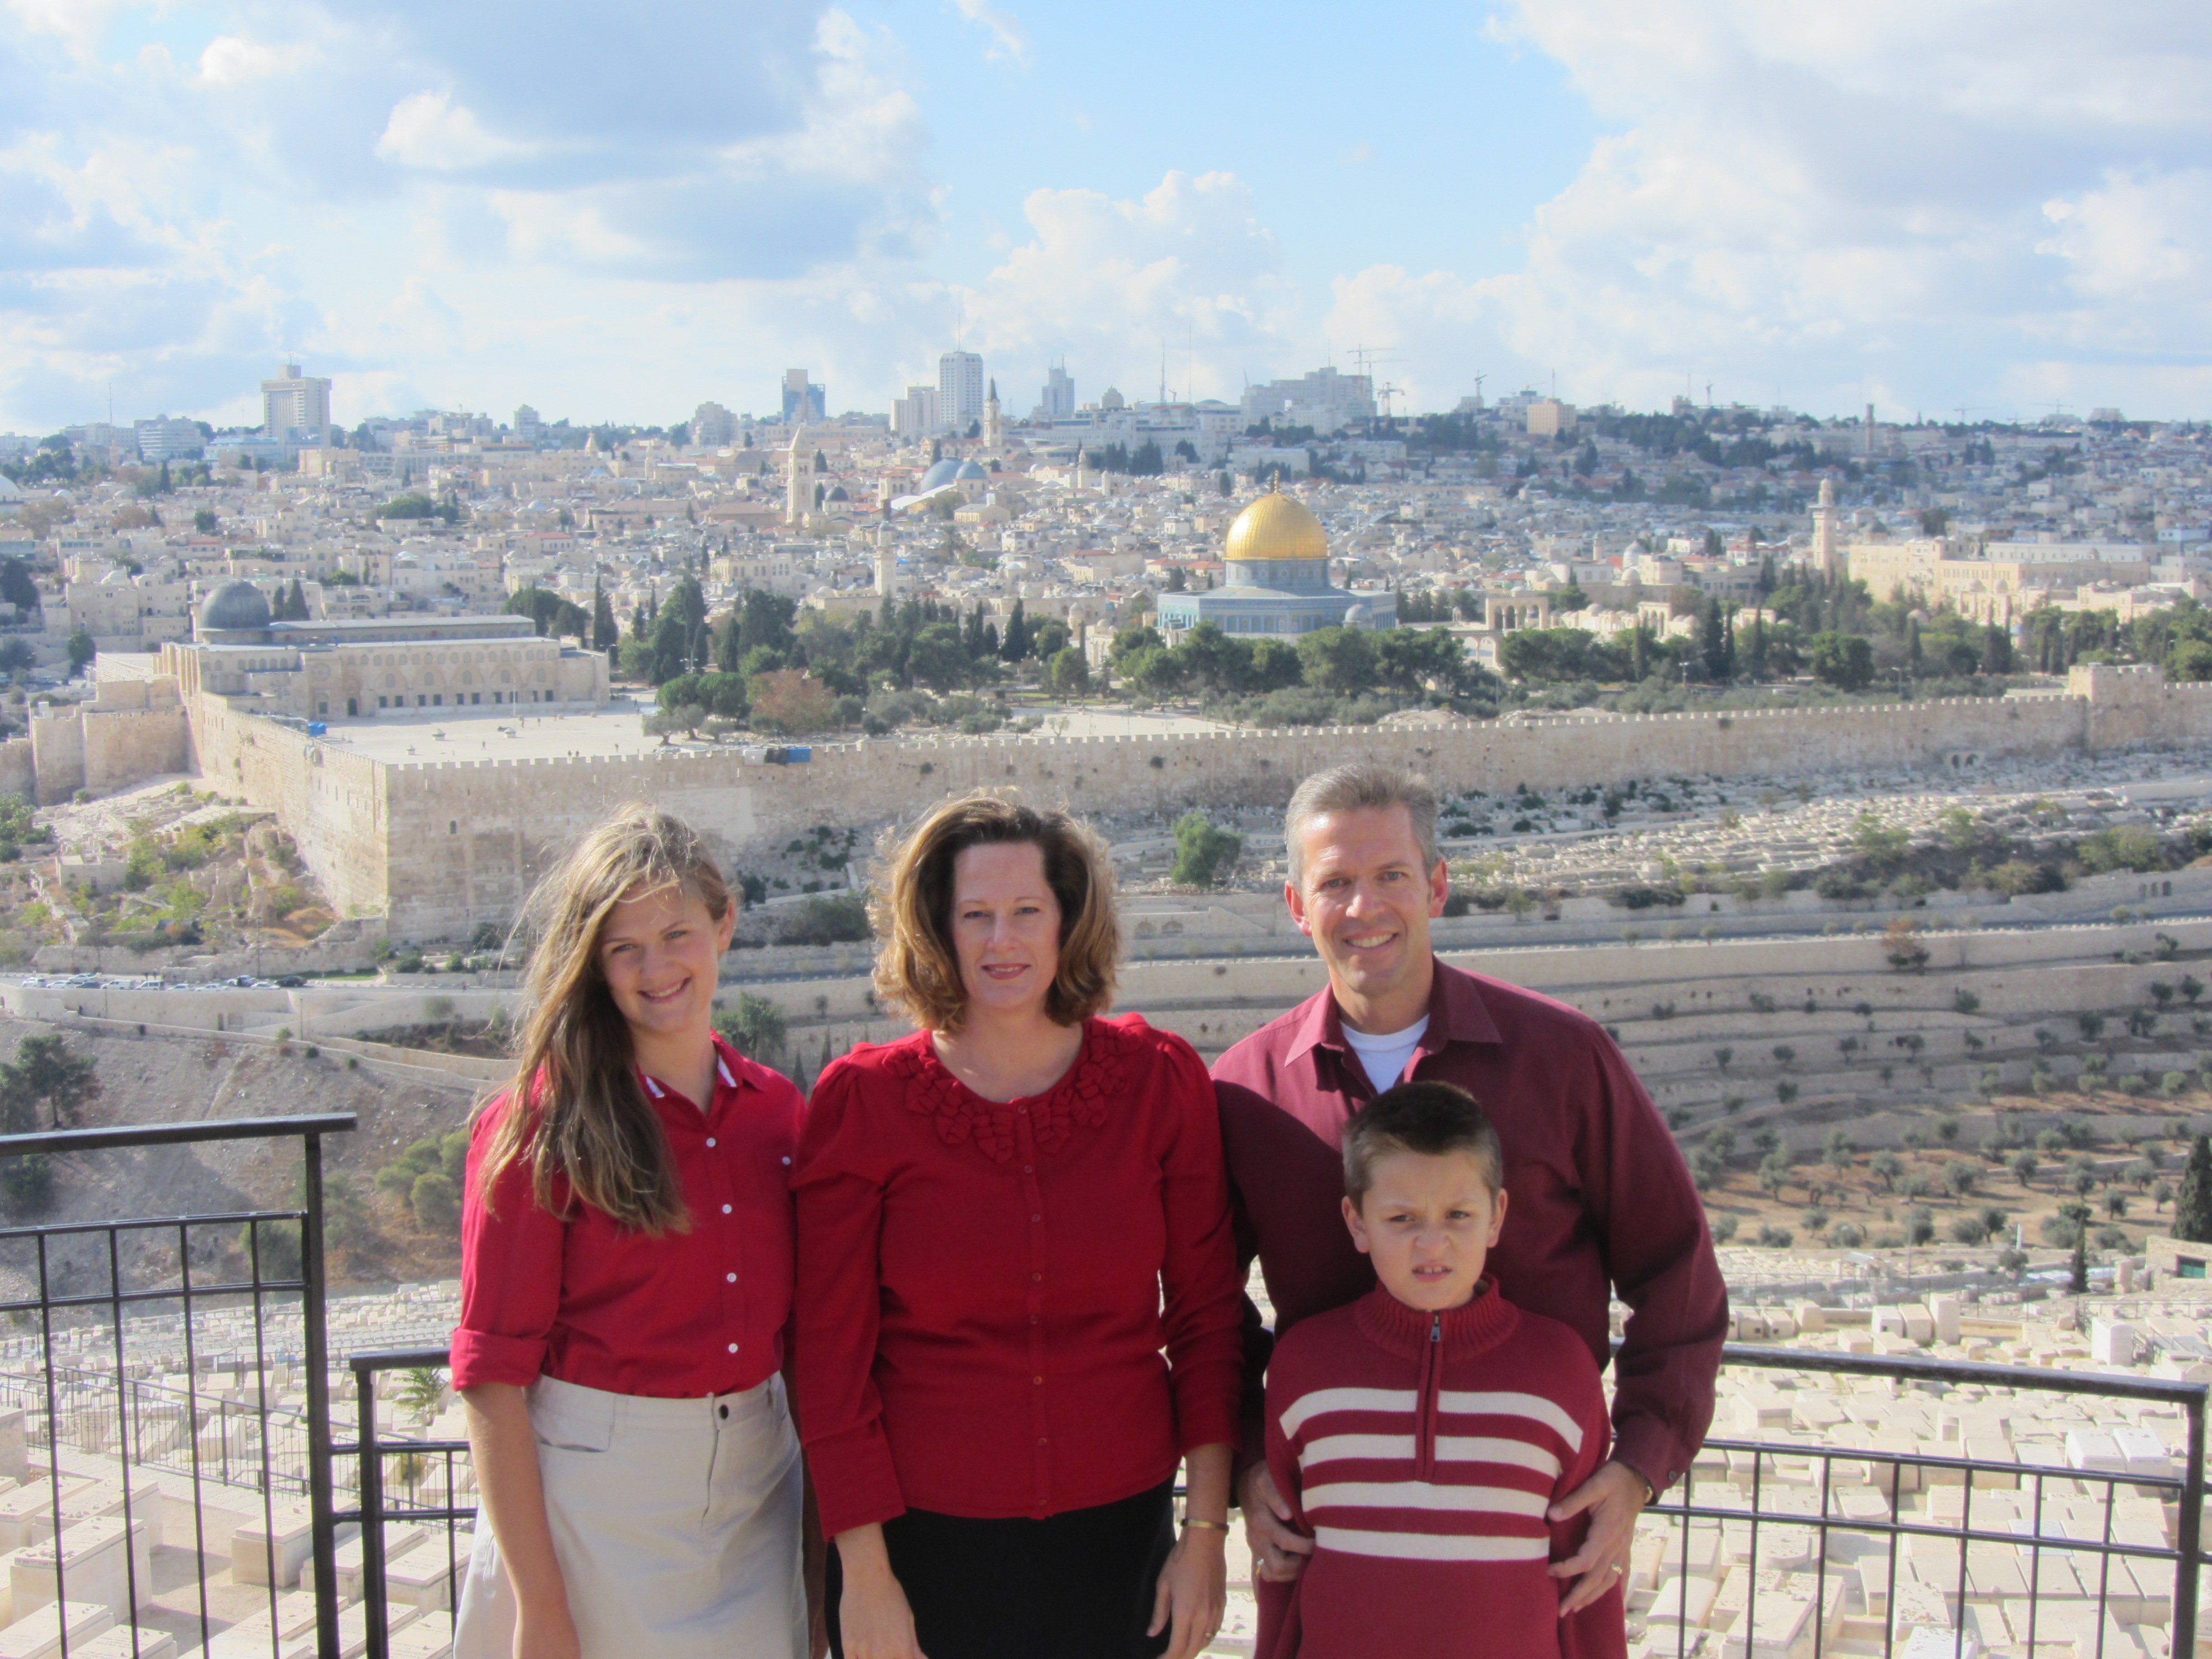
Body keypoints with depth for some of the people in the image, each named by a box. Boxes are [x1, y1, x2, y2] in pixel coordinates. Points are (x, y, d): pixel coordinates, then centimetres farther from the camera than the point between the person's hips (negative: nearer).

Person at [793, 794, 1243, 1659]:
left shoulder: (1160, 1080, -2)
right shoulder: (862, 1101, -7)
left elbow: (1205, 1311, 2)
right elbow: (833, 1352, -5)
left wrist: (1207, 1530, -1)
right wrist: (863, 1571, -6)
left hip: (1119, 1530, 1)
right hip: (926, 1543, -1)